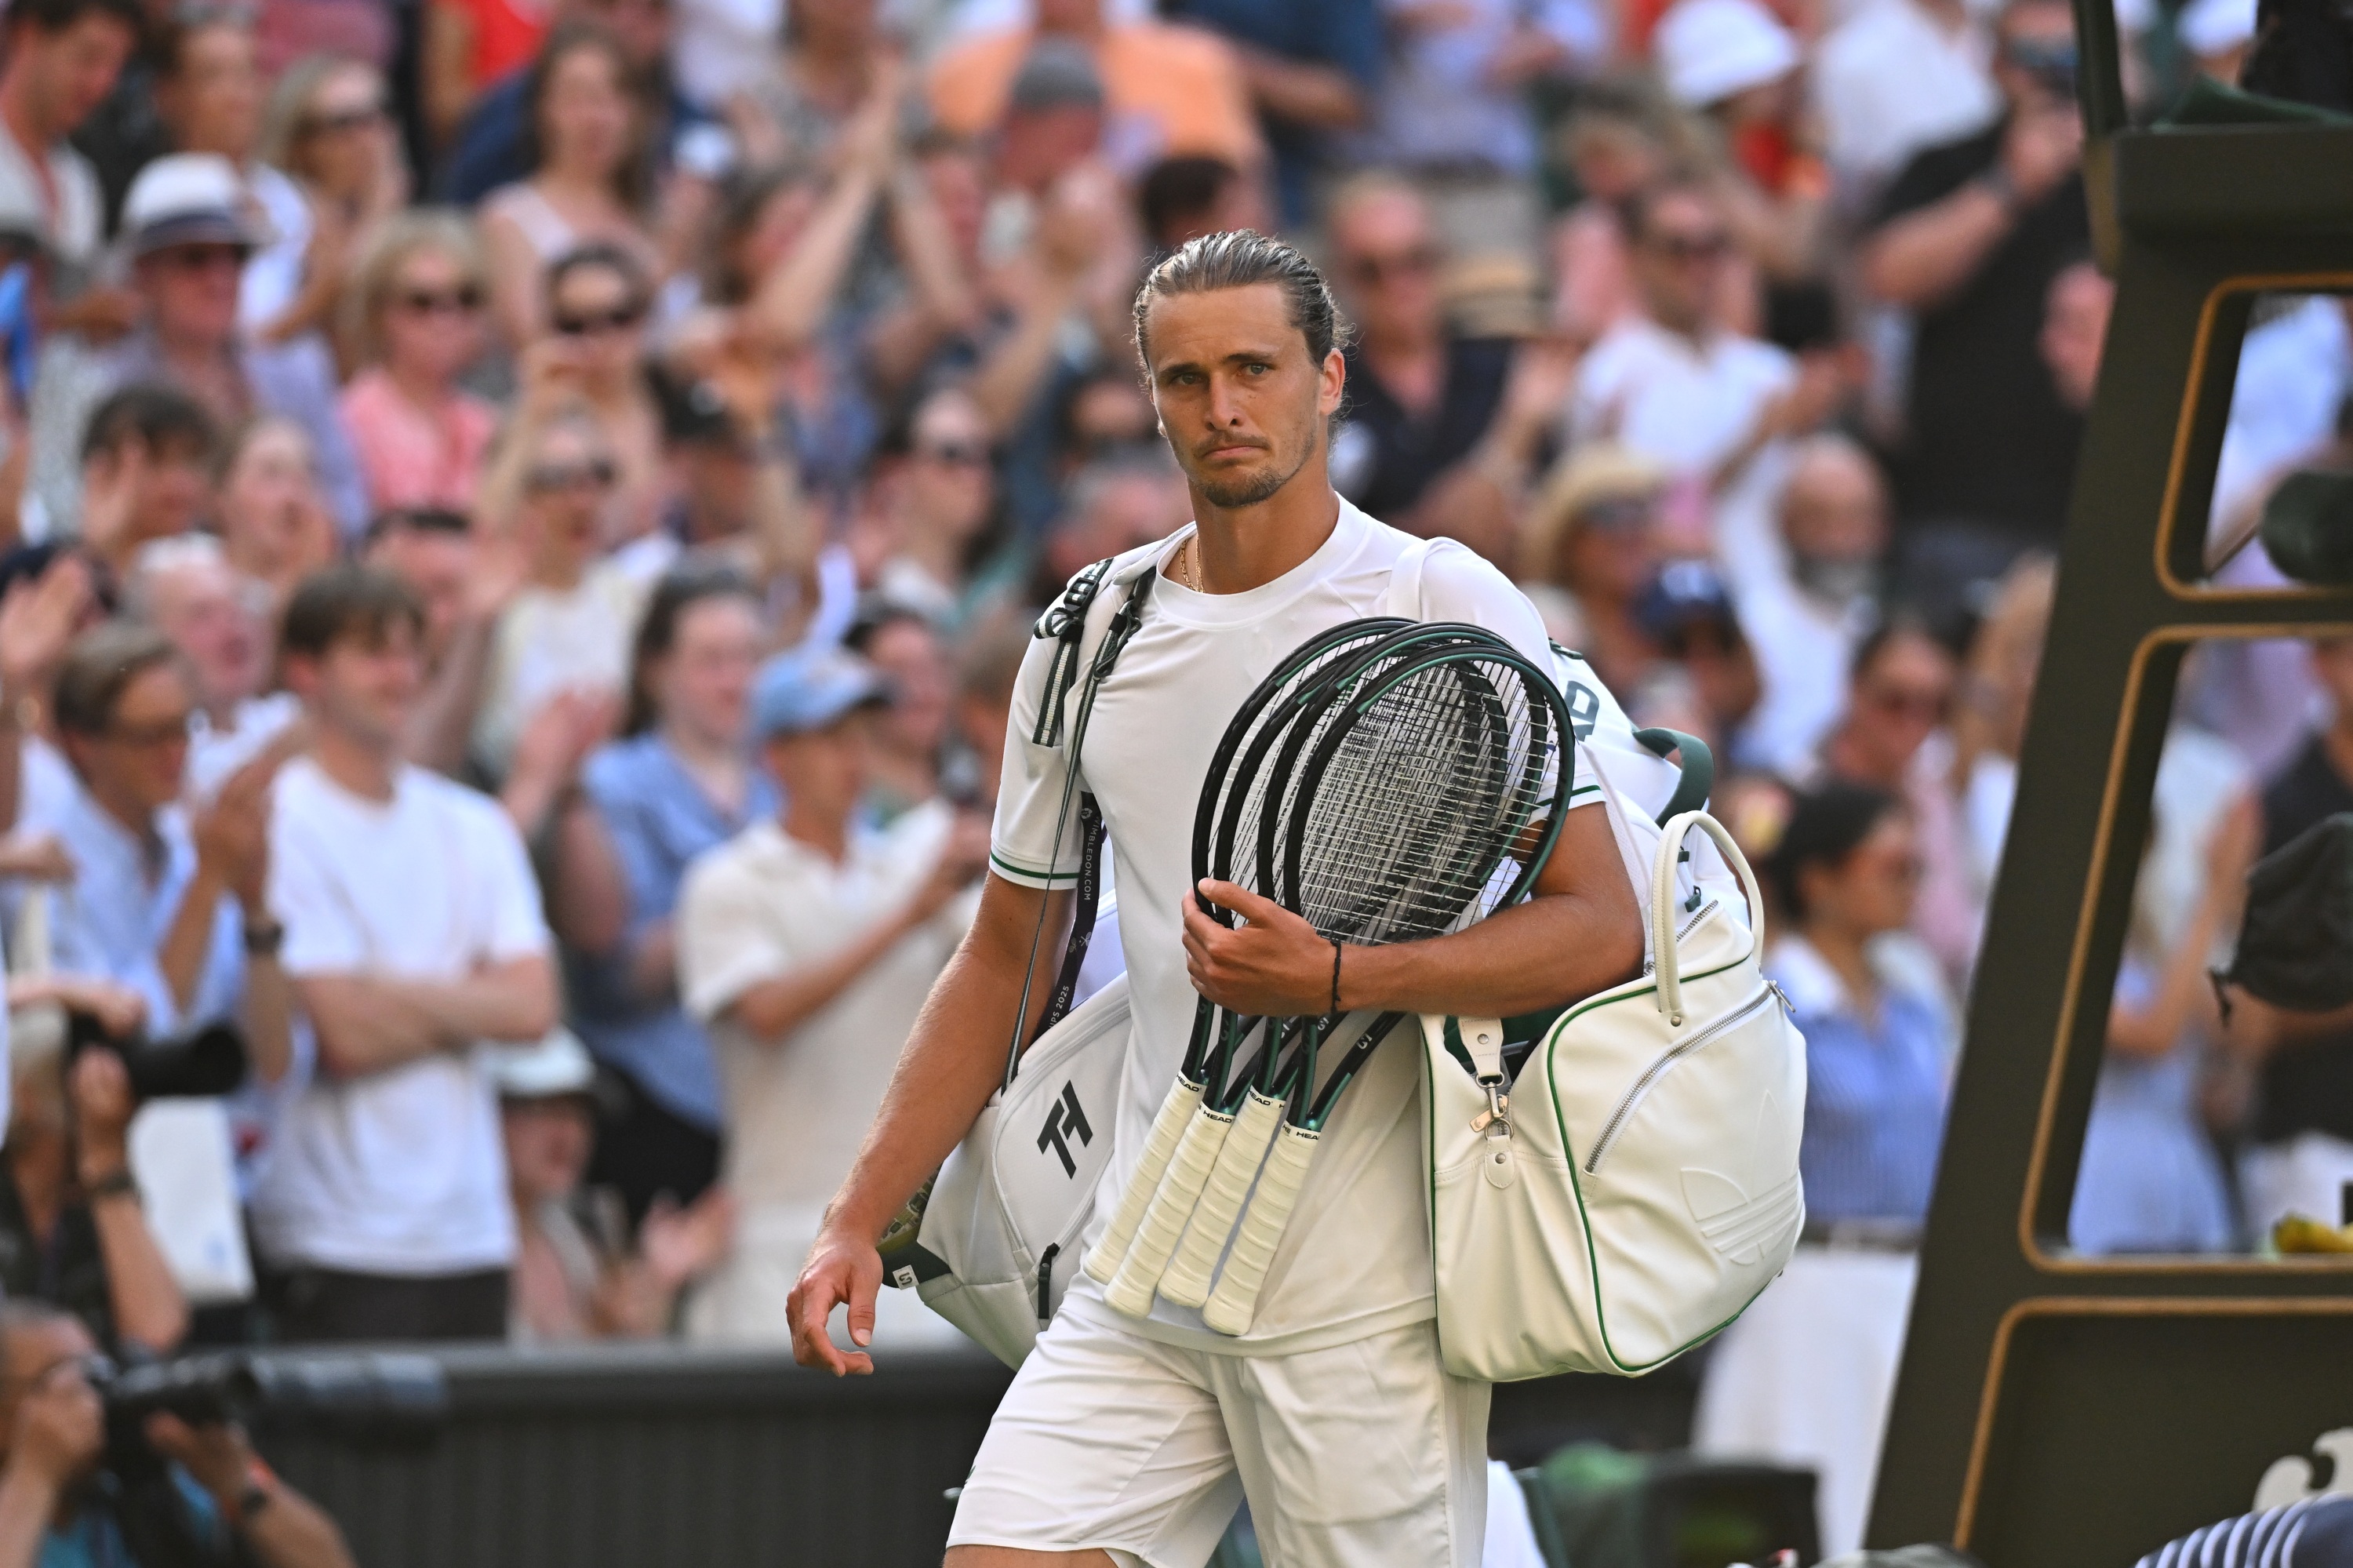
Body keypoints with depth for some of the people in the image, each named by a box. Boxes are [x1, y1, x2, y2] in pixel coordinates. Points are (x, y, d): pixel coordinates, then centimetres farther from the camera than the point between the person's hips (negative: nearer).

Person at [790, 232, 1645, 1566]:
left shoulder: (1448, 606, -3)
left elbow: (1602, 928, -8)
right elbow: (1004, 959, 20)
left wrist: (1336, 978, -20)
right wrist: (862, 1220, 11)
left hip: (1365, 1305, -4)